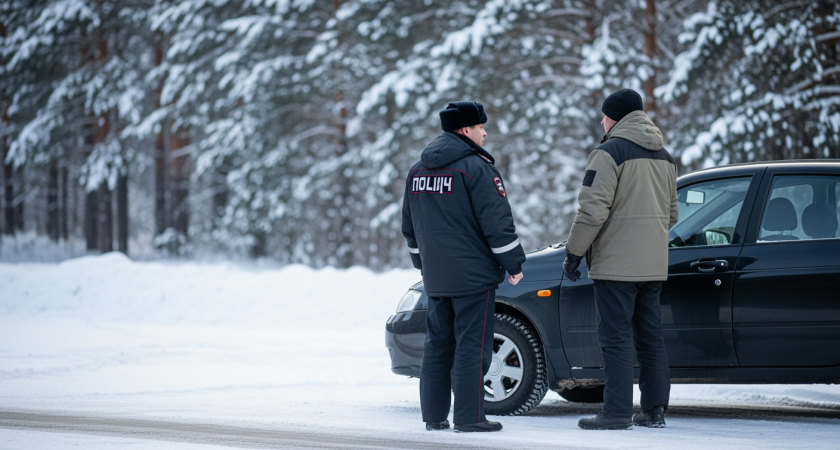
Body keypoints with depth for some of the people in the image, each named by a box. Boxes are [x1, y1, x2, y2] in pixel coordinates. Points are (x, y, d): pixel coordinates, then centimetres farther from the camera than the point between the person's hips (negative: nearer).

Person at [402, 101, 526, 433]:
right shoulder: (475, 167, -12)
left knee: (438, 343, 12)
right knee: (472, 344, -5)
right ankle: (469, 416, -6)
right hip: (473, 274, -7)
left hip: (435, 278, 7)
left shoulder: (418, 171, 12)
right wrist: (514, 263, -5)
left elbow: (410, 226, 20)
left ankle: (434, 415, 13)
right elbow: (497, 222, -14)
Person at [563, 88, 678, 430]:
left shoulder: (610, 153, -11)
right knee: (650, 336, 11)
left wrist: (573, 253, -10)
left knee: (616, 338, -6)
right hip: (653, 265, 8)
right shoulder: (664, 157, 16)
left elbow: (593, 210, -17)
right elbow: (670, 213, 22)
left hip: (616, 265, -8)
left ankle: (617, 412, -8)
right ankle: (655, 410, 12)